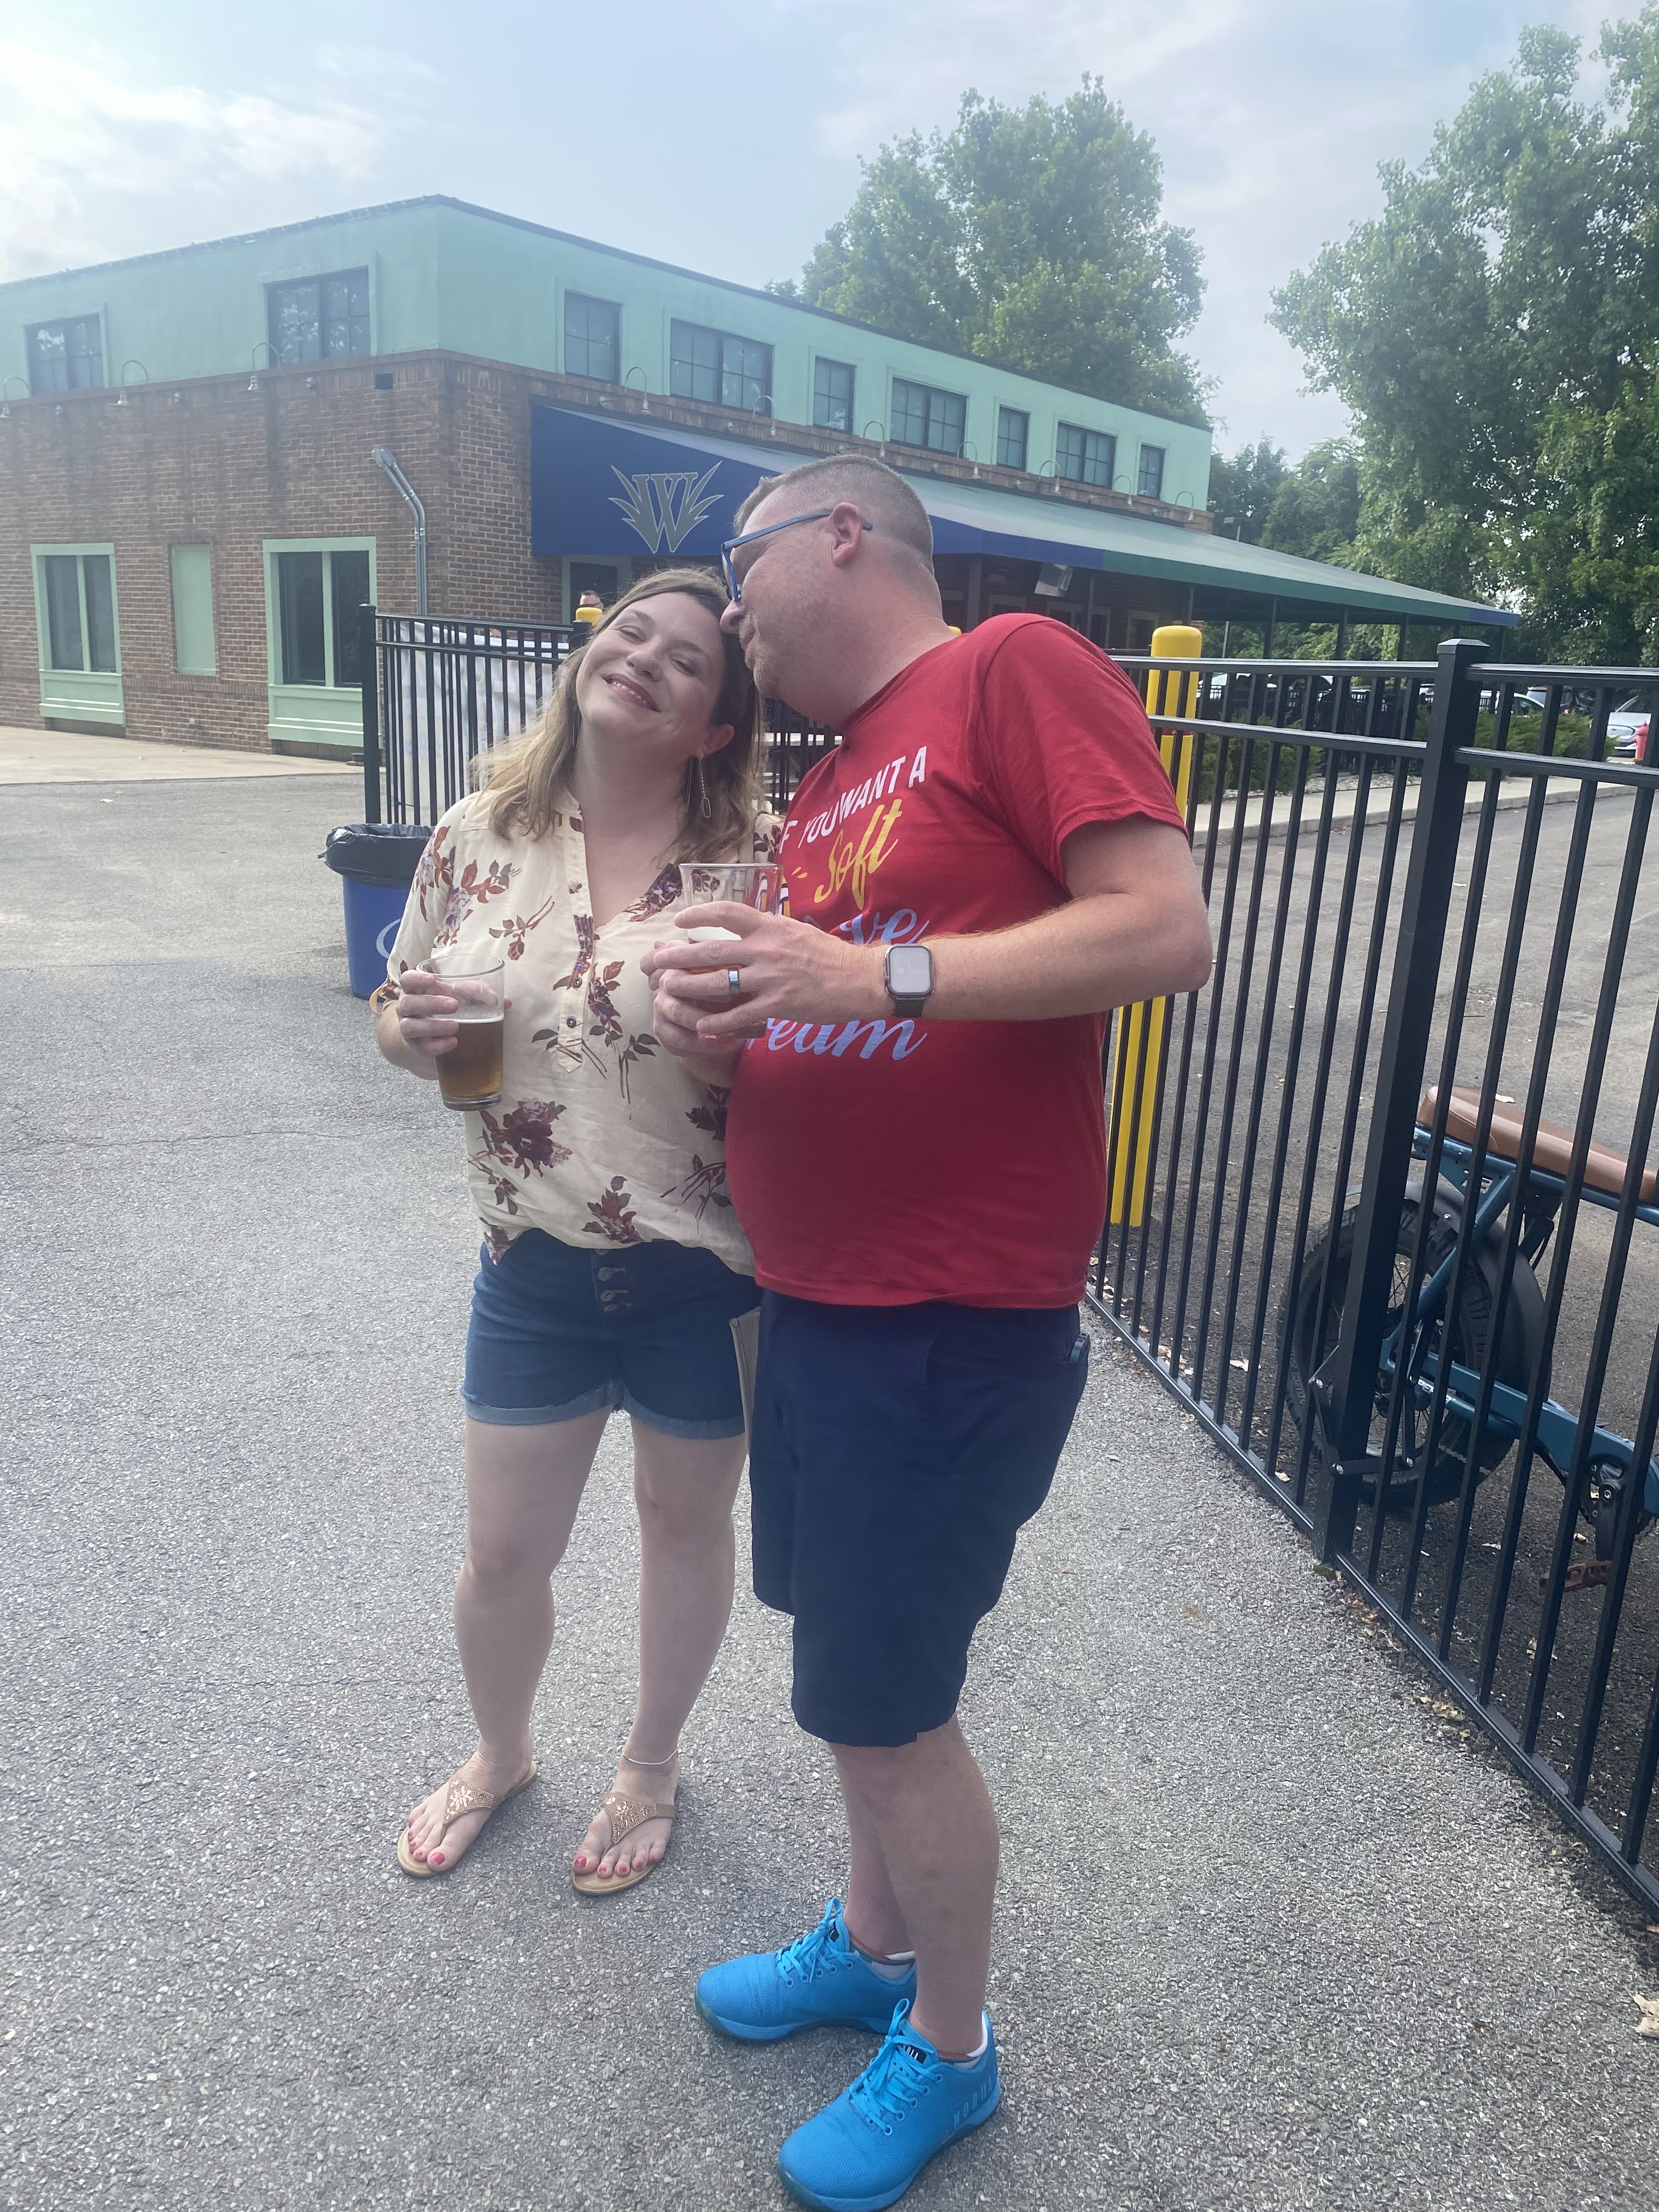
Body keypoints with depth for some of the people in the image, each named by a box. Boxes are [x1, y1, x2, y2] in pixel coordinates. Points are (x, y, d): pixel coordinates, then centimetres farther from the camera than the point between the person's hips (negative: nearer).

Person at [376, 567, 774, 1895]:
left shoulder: (755, 857, -13)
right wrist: (419, 1029, -14)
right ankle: (500, 1754, 49)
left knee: (685, 1525, 19)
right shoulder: (480, 836, -2)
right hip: (534, 1269, 3)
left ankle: (652, 1762, 48)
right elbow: (407, 1026, 9)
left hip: (708, 1274, -2)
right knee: (504, 1552, 16)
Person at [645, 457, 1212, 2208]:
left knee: (884, 1708, 5)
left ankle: (949, 2049, 31)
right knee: (858, 1666, 21)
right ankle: (873, 1939, 45)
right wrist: (723, 1021, -2)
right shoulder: (826, 781, 15)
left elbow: (1167, 933, -20)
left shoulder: (1017, 669, -10)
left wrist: (871, 974, -24)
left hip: (952, 1326, -8)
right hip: (812, 1303, 8)